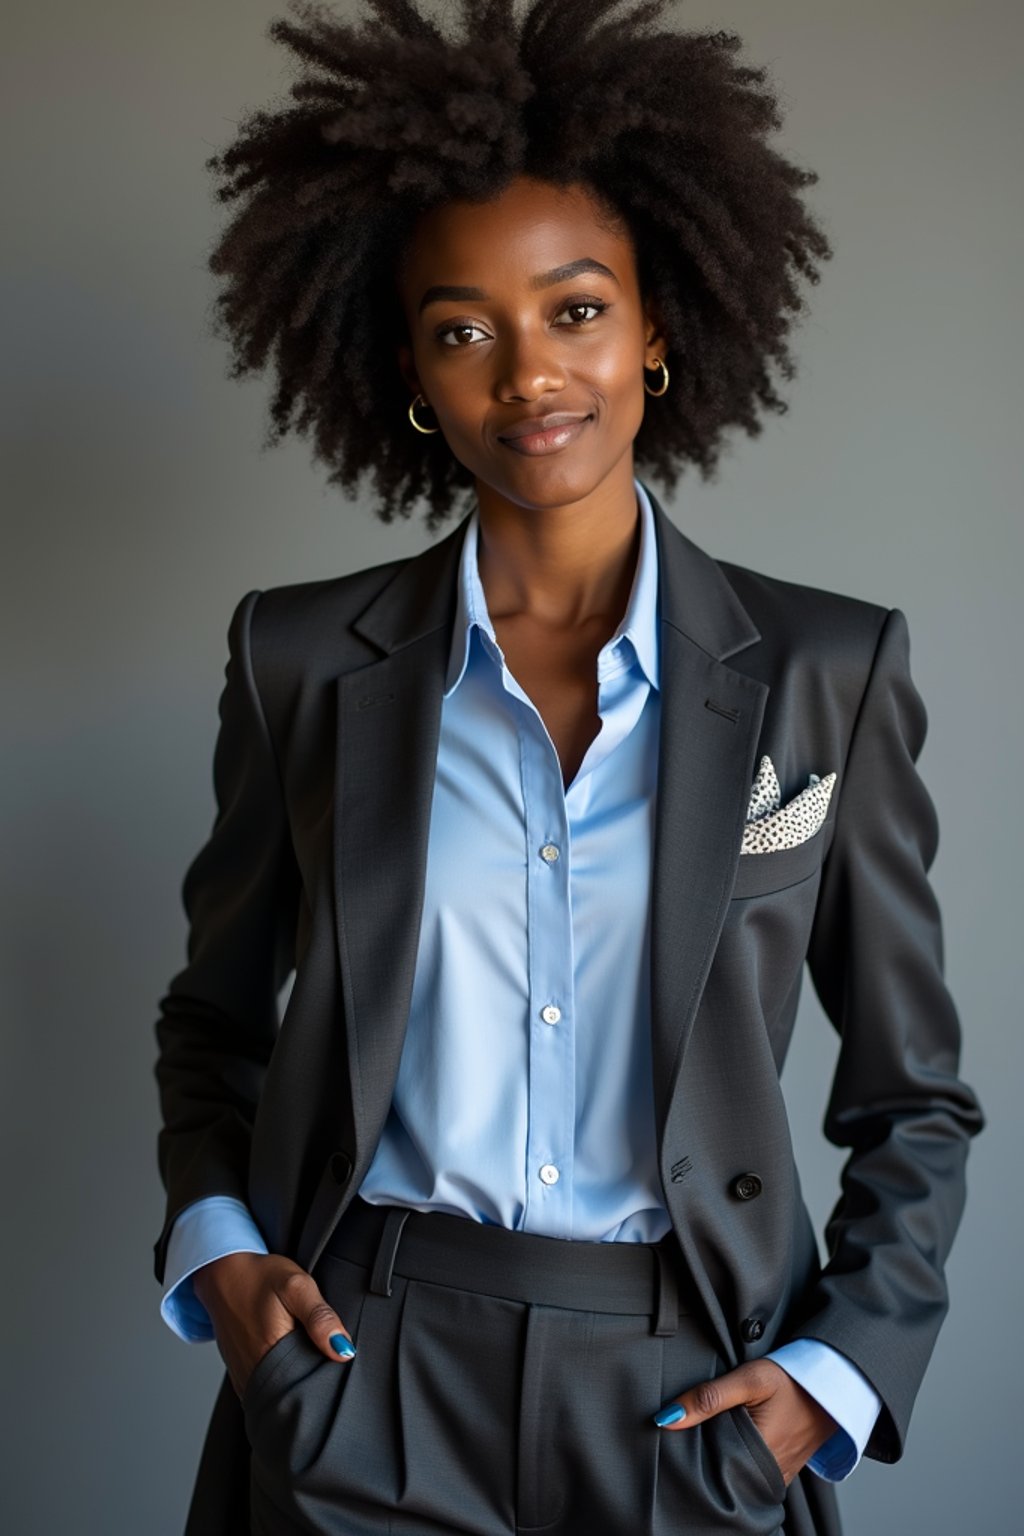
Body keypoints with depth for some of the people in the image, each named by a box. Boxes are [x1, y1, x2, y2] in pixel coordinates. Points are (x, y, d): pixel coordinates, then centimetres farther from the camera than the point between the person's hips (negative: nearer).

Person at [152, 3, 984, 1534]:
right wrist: (218, 1249, -4)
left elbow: (912, 1094, 4)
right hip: (360, 1381, 0)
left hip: (690, 1406, 1)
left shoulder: (830, 675, -3)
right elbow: (216, 1018, 11)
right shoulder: (304, 659, -1)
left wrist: (839, 1371, -7)